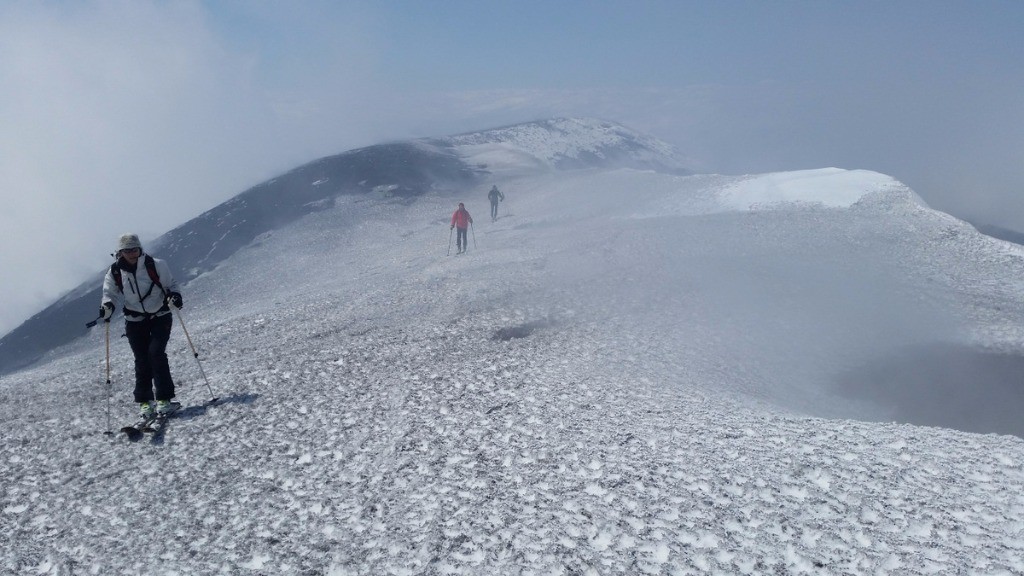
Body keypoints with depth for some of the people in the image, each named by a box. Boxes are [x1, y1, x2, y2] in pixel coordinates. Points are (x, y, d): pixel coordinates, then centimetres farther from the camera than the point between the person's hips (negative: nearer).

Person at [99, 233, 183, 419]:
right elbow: (109, 293, 7)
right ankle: (144, 402, 8)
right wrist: (107, 306, -15)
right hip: (135, 321, 2)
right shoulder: (115, 272, -4)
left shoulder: (155, 265, -10)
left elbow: (171, 284, 1)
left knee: (156, 353, -16)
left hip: (160, 316, -2)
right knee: (142, 360, -3)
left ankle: (165, 399, -11)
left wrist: (175, 296, -20)